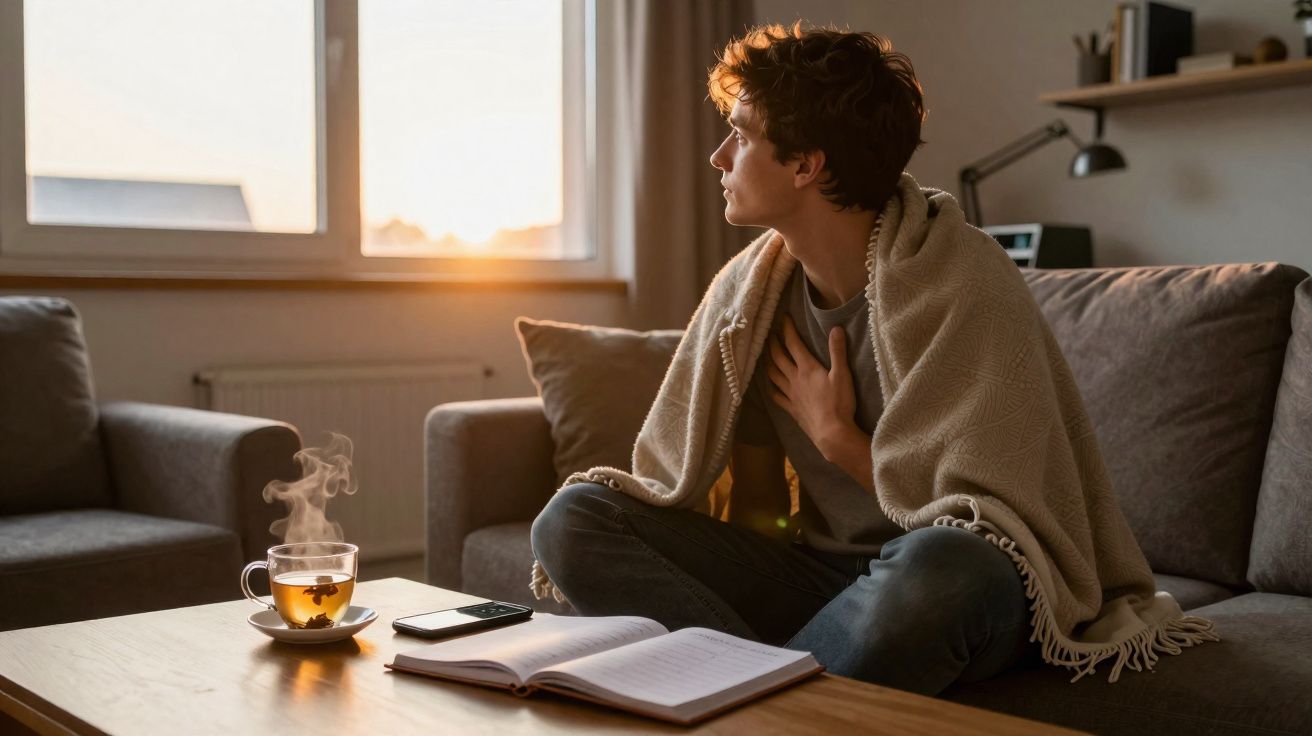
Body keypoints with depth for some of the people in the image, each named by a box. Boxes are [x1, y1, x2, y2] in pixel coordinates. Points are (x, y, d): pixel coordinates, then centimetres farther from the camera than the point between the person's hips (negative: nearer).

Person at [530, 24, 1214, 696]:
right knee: (572, 515, -12)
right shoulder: (747, 287, 3)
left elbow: (981, 529, -17)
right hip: (817, 578, 5)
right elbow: (754, 508, 8)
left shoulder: (963, 285, -15)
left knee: (938, 569, -42)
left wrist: (836, 437, -10)